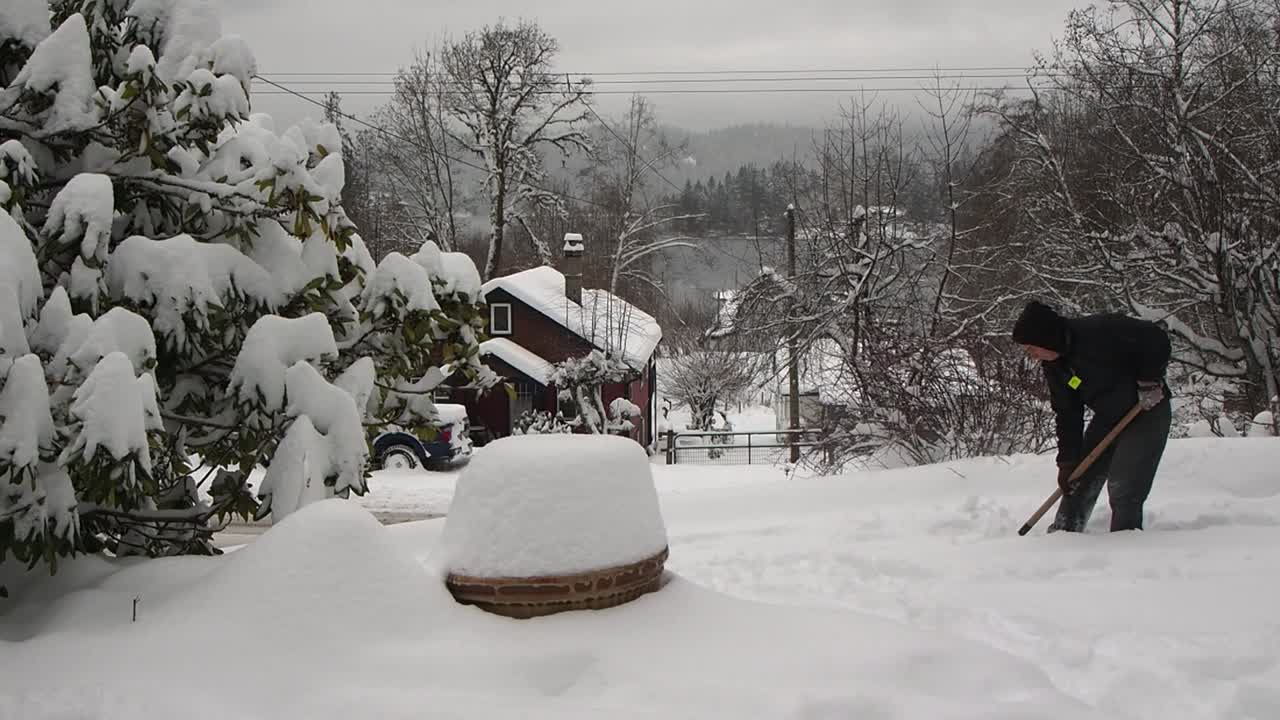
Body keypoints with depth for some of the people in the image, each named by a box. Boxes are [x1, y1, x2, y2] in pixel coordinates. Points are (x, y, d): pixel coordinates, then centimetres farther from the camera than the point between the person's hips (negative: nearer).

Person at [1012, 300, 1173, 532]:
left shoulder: (1100, 330, -28)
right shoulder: (1053, 366, -4)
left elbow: (1157, 338, -22)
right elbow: (1067, 415, 0)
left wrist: (1149, 381, -22)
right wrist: (1067, 460, -5)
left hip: (1147, 412, -7)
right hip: (1107, 417, 7)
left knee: (1123, 489, -15)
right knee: (1079, 481, 7)